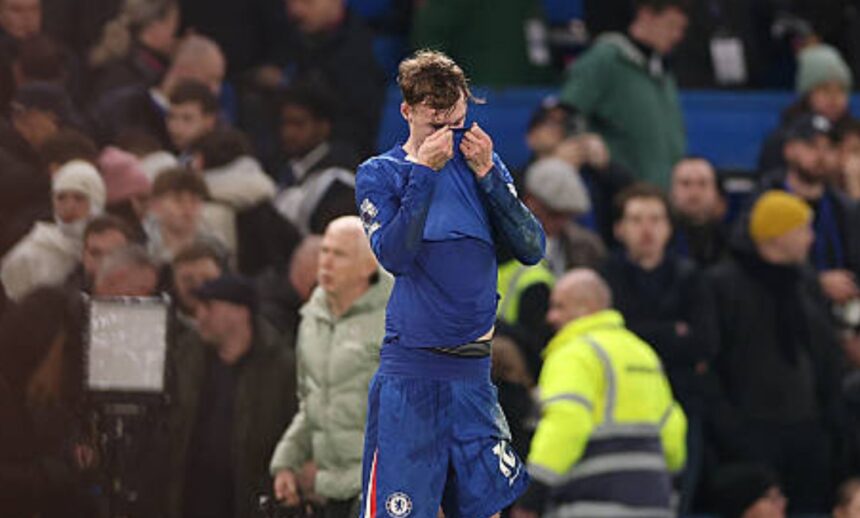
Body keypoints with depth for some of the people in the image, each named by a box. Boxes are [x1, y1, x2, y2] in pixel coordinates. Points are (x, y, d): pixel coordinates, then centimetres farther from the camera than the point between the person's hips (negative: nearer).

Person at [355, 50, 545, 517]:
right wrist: (423, 172, -16)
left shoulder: (478, 162, 10)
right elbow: (394, 256, -15)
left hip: (474, 372, 4)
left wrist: (487, 174, -8)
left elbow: (532, 249, 0)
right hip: (410, 371, -4)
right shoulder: (378, 174, 2)